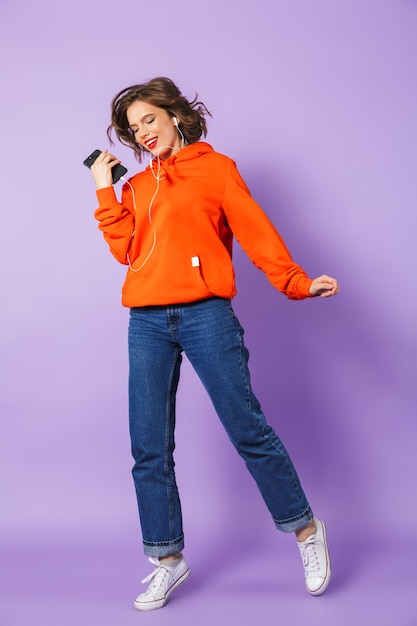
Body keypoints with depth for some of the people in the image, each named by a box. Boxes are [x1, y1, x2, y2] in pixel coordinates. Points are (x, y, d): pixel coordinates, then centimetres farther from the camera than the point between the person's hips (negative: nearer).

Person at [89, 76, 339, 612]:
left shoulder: (215, 168, 8)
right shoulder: (136, 186, 20)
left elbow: (255, 231, 0)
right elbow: (126, 248, 9)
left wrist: (296, 282, -11)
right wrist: (105, 192, 8)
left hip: (205, 315, -4)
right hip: (147, 322, 5)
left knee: (248, 430, -3)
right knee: (150, 448, 5)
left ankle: (306, 530, 17)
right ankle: (167, 560, 19)